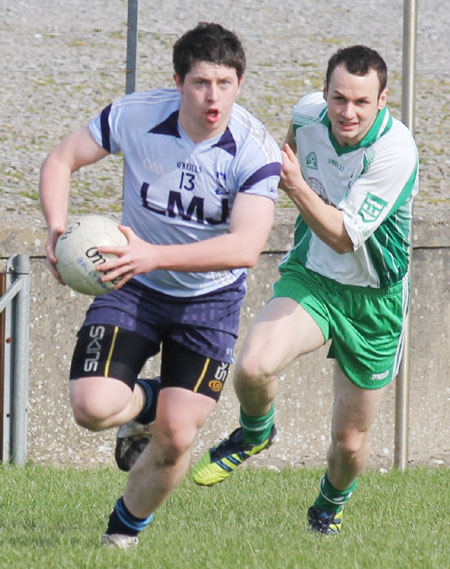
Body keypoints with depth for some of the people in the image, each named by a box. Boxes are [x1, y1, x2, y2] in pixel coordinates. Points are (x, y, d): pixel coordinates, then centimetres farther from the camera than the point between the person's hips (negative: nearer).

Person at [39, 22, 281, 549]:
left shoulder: (255, 150, -23)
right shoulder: (137, 115, -18)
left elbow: (245, 247, -33)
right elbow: (60, 160, -4)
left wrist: (156, 255, -45)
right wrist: (58, 230, -23)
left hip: (211, 298, -1)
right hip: (134, 286, 1)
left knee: (175, 438, -8)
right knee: (93, 408, -20)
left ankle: (127, 524, 24)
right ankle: (144, 404, 18)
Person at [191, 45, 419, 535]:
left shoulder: (396, 151, -26)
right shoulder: (308, 114, -12)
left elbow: (345, 237, -27)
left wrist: (298, 187, -39)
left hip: (373, 300, -3)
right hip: (310, 276, 3)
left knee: (349, 442, 5)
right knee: (253, 366, -29)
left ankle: (331, 505, 41)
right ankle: (255, 432, 6)